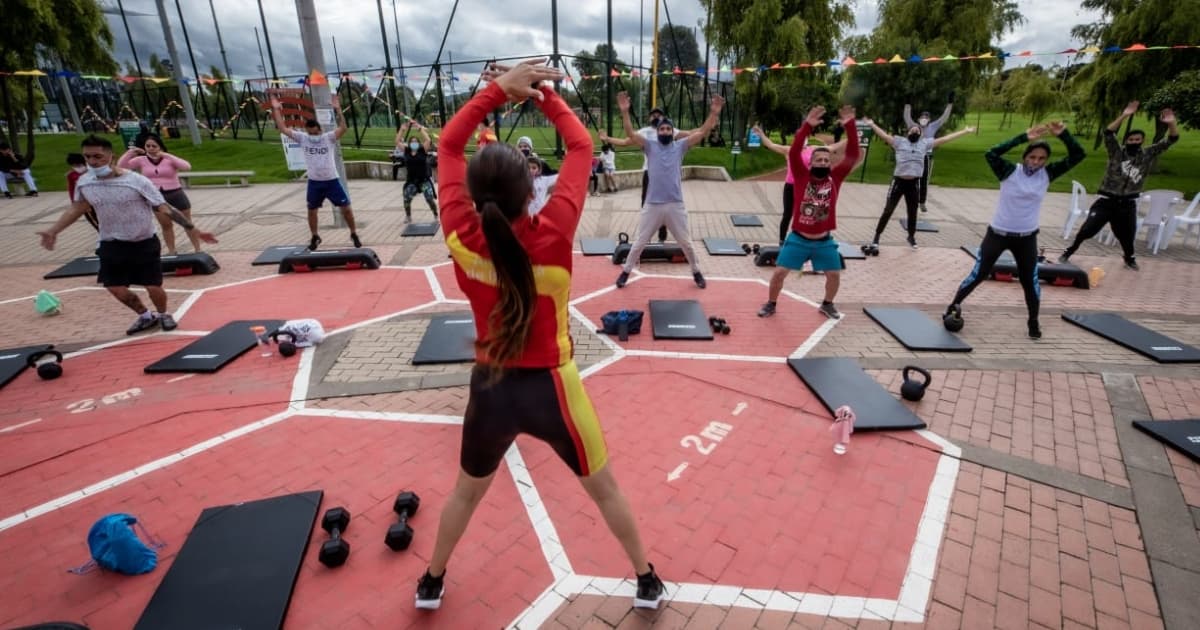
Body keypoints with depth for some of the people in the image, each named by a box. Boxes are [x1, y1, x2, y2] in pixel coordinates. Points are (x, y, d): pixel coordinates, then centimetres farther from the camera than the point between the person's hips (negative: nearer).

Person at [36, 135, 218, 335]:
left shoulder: (136, 181, -19)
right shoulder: (84, 182, -4)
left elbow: (165, 208, -20)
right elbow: (77, 208, 14)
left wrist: (193, 230, -26)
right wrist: (53, 231, 16)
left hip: (144, 243, -5)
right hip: (112, 245, 5)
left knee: (153, 287, -3)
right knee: (116, 288, 6)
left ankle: (163, 314, 28)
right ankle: (146, 316, 31)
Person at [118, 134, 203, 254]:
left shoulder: (169, 159, -7)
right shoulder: (141, 160, 2)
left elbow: (187, 167, -24)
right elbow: (120, 166, -2)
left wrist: (167, 155, -28)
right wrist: (130, 152, -14)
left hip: (176, 194, -3)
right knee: (166, 225, 12)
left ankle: (197, 250, 15)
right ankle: (171, 251, 20)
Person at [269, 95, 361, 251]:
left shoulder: (329, 138, -8)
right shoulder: (303, 138, 0)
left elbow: (343, 128, -23)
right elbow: (283, 129, 1)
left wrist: (338, 110, -31)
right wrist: (276, 109, 0)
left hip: (332, 181, -3)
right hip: (314, 182, 3)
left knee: (346, 209, -2)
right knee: (311, 211, 13)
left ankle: (354, 235, 15)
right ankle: (315, 237, 30)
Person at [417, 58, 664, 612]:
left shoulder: (462, 238, -17)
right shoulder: (551, 235, -23)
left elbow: (449, 144, -3)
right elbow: (581, 146, -10)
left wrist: (498, 89, -4)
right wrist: (544, 94, -1)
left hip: (490, 387, 3)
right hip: (549, 387, -2)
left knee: (466, 491, 30)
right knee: (605, 489, 22)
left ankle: (432, 584, 52)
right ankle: (646, 581, 43)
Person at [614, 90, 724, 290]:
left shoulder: (680, 145, 6)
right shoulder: (650, 146, 3)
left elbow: (702, 133, -1)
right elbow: (630, 134, -9)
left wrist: (714, 113, -13)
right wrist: (624, 111, -21)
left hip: (676, 205, 1)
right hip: (652, 205, -1)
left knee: (686, 243, 14)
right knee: (639, 243, 9)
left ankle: (696, 272, 31)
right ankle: (626, 272, 23)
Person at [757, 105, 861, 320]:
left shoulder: (835, 178, -2)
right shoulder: (802, 176, -8)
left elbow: (852, 155, -11)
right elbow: (794, 153, -21)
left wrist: (850, 126, -21)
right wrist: (807, 125, -31)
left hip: (824, 241, 3)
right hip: (798, 238, -2)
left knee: (835, 274, 8)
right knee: (779, 272, -4)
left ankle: (827, 304, 33)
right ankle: (771, 304, 18)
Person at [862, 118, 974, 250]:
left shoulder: (925, 143, 9)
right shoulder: (900, 141, 0)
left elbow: (945, 139, 12)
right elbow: (884, 135, -9)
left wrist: (966, 131, 14)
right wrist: (872, 124, -21)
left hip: (914, 183, 3)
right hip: (899, 181, -3)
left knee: (912, 212, 14)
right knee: (888, 211, -1)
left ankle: (911, 236, 32)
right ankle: (876, 237, 7)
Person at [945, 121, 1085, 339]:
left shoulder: (1047, 174, -2)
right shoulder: (1010, 171, -12)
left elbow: (1078, 156, -5)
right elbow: (991, 154, -28)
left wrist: (1063, 134, -17)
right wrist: (1024, 137, -31)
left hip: (1026, 238, 3)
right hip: (998, 233, -3)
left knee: (1030, 280, 9)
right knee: (978, 274, 3)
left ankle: (1033, 322, 26)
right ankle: (954, 306, 21)